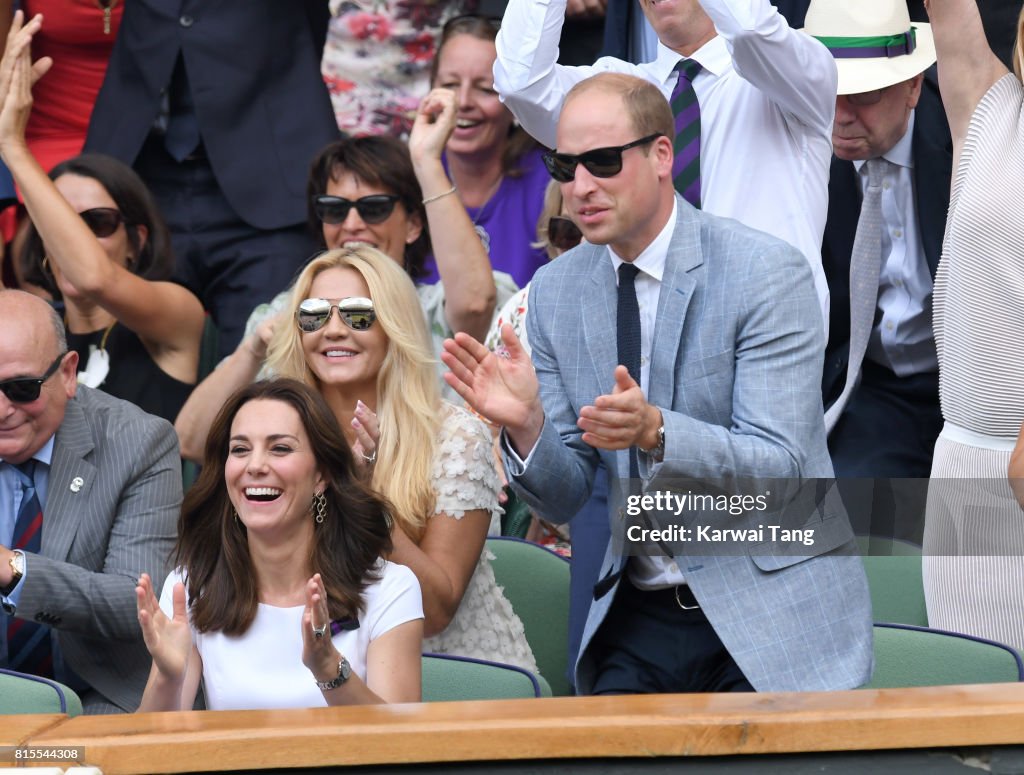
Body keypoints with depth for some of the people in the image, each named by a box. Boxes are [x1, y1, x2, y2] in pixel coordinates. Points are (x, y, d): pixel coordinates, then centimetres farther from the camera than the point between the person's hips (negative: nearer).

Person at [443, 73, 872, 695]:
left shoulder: (769, 272, -9)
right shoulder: (555, 291, 6)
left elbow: (781, 469, -16)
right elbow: (566, 498, 6)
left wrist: (655, 430, -32)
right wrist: (526, 425, -16)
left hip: (771, 609, -4)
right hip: (640, 615, 4)